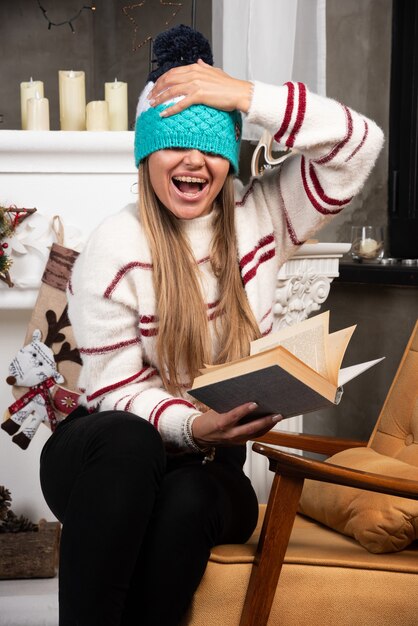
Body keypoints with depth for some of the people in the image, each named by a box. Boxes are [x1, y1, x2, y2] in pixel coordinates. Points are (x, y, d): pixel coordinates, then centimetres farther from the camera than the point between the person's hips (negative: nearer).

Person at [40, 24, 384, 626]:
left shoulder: (260, 217, 0)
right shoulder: (115, 248, -10)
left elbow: (359, 145, -10)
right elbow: (115, 389, -10)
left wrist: (247, 95, -21)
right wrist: (189, 425, -31)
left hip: (205, 466, 2)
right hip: (103, 460, -2)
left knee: (187, 502, -35)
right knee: (127, 441, -38)